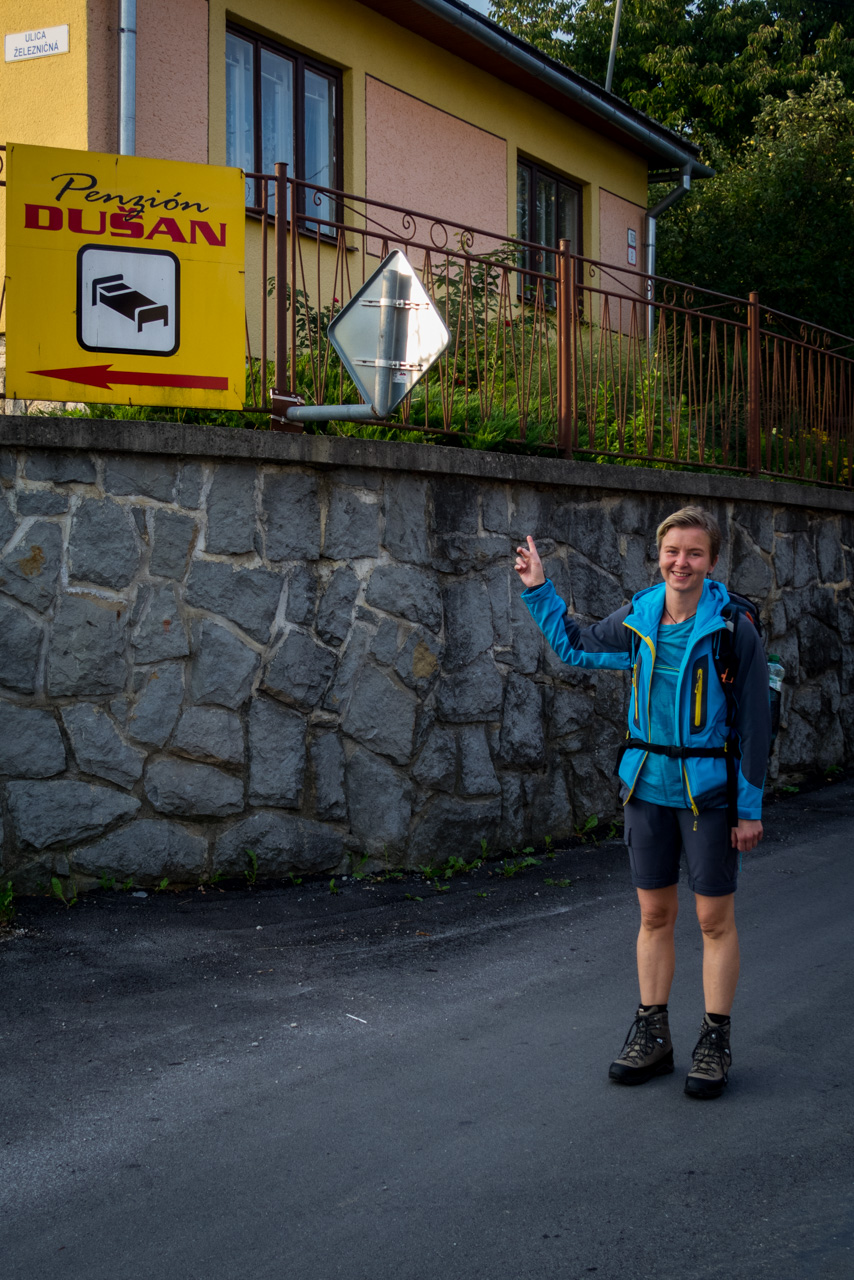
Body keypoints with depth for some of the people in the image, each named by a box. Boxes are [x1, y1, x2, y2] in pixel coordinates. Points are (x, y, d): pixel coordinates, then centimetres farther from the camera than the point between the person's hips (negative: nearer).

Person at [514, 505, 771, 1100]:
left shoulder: (733, 630, -10)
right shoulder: (637, 621, 2)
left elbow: (754, 722, -7)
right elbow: (573, 644, 21)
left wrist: (750, 806, -9)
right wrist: (538, 588, 12)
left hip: (708, 790, -4)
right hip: (648, 786, 4)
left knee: (715, 920, 4)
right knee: (654, 916, 12)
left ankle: (715, 1043, 17)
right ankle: (652, 1036, 24)